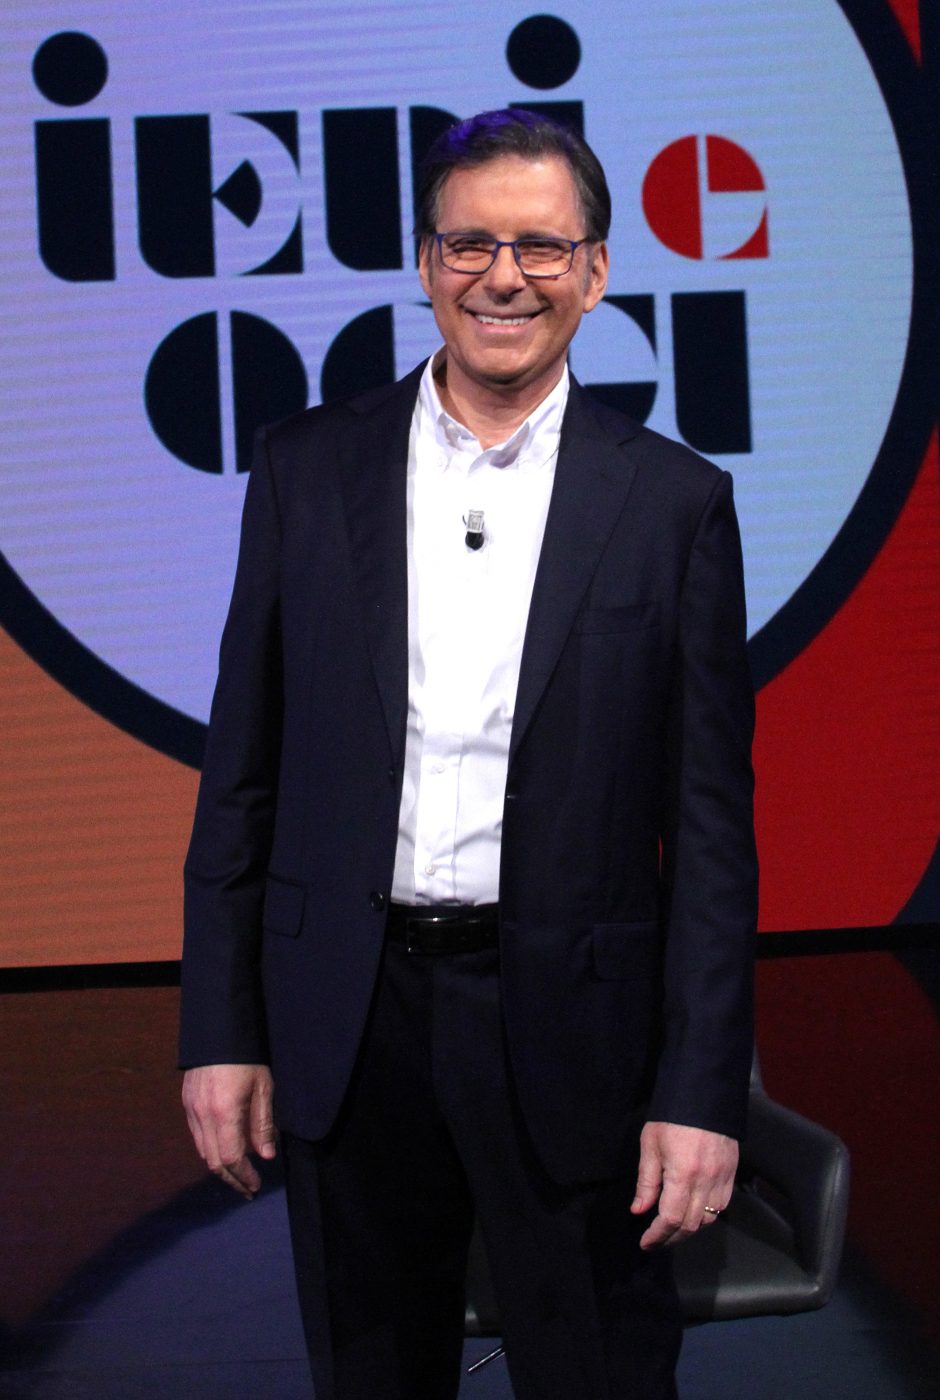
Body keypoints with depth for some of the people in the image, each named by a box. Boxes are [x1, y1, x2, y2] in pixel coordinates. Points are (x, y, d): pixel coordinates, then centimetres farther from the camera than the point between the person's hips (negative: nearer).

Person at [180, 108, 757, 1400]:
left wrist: (702, 1091, -7)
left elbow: (710, 820, -2)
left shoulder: (673, 500, -2)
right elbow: (242, 773, 5)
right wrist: (220, 1029, 1)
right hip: (349, 1016, 2)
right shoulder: (308, 469, 3)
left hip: (569, 1028, -1)